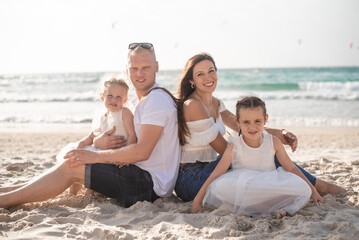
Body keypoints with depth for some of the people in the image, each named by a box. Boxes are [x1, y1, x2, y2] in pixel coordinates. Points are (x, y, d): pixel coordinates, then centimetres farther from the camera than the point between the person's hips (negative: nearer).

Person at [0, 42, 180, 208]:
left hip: (150, 185, -10)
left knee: (71, 167, -15)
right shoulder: (141, 101, 20)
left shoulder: (157, 99, -12)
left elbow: (142, 152, -21)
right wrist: (98, 142, -7)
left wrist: (95, 156, -17)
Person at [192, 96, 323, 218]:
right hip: (241, 191, -2)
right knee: (220, 186, -34)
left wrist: (312, 190, 7)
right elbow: (216, 174, -10)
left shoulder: (273, 142, 0)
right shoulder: (235, 147, -8)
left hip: (272, 187, 2)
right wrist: (197, 201, -14)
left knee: (303, 190, -23)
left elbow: (291, 168, 9)